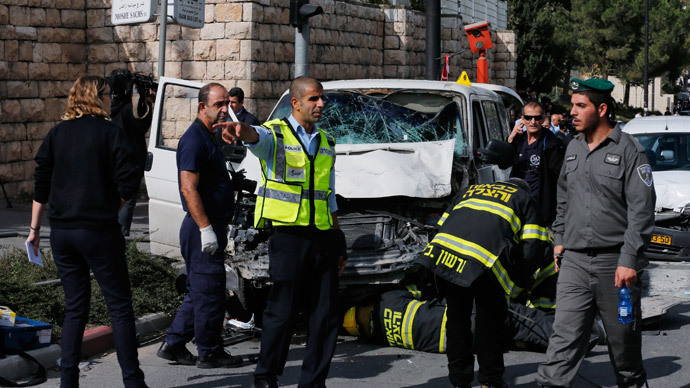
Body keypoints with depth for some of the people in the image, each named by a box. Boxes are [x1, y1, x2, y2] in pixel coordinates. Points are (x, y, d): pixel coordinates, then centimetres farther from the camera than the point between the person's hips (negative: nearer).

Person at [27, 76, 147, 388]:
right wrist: (113, 206, 6)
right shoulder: (110, 133, -5)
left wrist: (34, 228, 13)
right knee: (120, 306, 2)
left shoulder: (57, 134, 8)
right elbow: (129, 180, -12)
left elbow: (41, 185, 8)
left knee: (74, 309, 14)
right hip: (99, 230, -5)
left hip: (61, 231, 5)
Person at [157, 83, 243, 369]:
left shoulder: (208, 138, 18)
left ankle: (173, 345, 21)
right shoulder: (194, 140, -15)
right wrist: (206, 229, -25)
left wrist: (219, 227, 24)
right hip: (203, 229, -10)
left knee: (199, 292, 15)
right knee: (209, 292, -2)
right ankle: (210, 353, 7)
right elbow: (188, 188, -22)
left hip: (211, 228, 10)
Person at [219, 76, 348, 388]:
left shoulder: (326, 142, 17)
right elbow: (258, 138, -27)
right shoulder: (276, 134, 0)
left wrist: (338, 244, 18)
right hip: (288, 234, -6)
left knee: (325, 314, 6)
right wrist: (243, 129, -52)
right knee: (282, 311, -4)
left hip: (322, 236, 6)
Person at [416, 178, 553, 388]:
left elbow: (442, 226, 30)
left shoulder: (470, 190, 38)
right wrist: (517, 283, 22)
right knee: (490, 320, 13)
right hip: (484, 262, -4)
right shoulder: (524, 199, 26)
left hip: (443, 254, 4)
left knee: (457, 318, 17)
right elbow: (534, 248, 12)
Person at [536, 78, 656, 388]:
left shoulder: (628, 150, -7)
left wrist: (629, 260, -15)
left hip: (615, 261, -4)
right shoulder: (574, 148, 12)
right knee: (565, 334, -4)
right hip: (575, 260, 4)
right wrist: (559, 239, 20)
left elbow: (642, 210, -10)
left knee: (623, 337, 8)